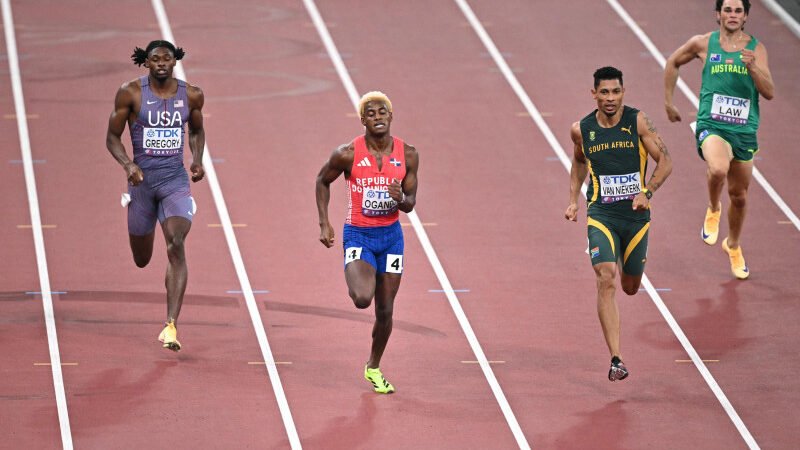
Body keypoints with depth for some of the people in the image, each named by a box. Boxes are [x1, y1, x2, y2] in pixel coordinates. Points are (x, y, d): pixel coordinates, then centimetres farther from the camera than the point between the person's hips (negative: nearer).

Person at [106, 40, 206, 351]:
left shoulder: (191, 95, 0)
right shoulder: (131, 93, -7)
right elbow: (112, 137, -2)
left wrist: (197, 160, 0)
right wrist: (127, 165, -19)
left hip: (175, 180, 0)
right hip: (142, 180, 0)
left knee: (177, 247, -20)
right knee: (142, 260, 12)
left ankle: (171, 326, -23)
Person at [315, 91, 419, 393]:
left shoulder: (407, 155, -4)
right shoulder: (348, 154, -12)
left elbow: (411, 203, 3)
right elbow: (322, 181, 5)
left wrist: (400, 199, -22)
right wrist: (324, 223, -1)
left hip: (391, 235, 3)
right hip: (358, 235, -3)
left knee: (385, 311, 6)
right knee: (363, 299, -26)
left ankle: (373, 368, 29)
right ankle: (355, 283, 13)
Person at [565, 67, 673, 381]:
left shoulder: (638, 122, -6)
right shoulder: (581, 130, 0)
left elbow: (665, 162, -4)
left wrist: (647, 192, -18)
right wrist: (573, 200, 14)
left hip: (636, 214, 0)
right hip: (601, 214, 0)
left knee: (630, 287, 13)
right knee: (606, 281, -19)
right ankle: (616, 360, -21)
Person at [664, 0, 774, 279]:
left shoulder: (756, 49, 1)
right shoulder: (703, 44, 0)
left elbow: (769, 93, -6)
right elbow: (673, 63, 18)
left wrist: (752, 68, -23)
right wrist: (668, 102, 17)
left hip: (744, 131, 2)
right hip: (712, 126, -2)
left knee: (739, 195, 14)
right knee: (718, 169, -34)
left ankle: (733, 246, 41)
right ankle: (713, 210, -1)